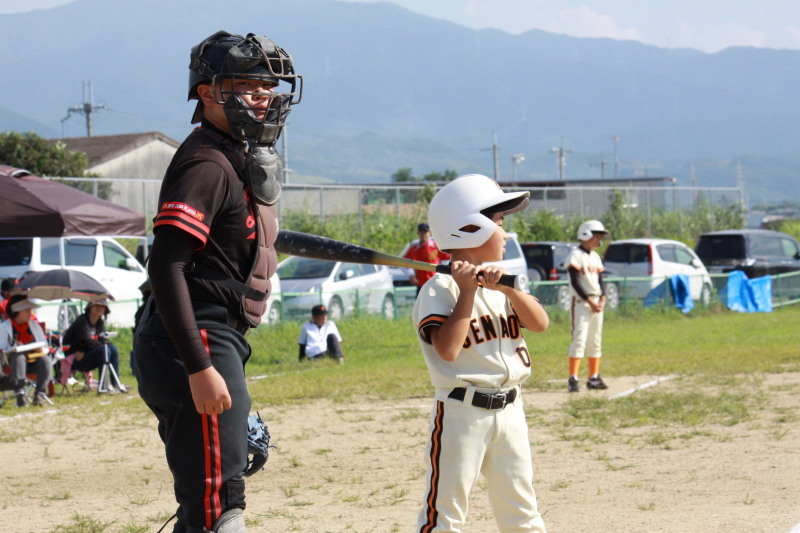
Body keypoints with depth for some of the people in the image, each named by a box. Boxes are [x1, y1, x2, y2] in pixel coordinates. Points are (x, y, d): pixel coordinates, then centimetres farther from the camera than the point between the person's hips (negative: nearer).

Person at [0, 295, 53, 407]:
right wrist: (14, 349, -23)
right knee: (18, 357, -38)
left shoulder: (34, 325, 18)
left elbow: (46, 347, 14)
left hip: (34, 361, 3)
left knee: (45, 359, -29)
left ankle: (40, 393, -37)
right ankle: (20, 394, -48)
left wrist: (42, 350, -10)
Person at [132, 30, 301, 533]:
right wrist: (200, 368, -28)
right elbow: (165, 266, -23)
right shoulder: (206, 164, -14)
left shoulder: (243, 161, 18)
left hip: (221, 340, 11)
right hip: (198, 342, -11)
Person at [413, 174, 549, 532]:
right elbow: (447, 348, -24)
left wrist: (508, 287, -14)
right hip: (462, 412, -7)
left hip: (509, 409, 7)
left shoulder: (498, 281, 12)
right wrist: (468, 291, -21)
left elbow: (540, 323, 0)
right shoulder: (440, 288, -11)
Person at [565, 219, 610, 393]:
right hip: (581, 302, -8)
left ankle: (594, 378, 16)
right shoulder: (575, 255, -9)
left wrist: (602, 300, -2)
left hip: (596, 303, 8)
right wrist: (590, 302, -18)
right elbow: (576, 282, -16)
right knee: (579, 339, -15)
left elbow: (600, 280, 14)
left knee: (595, 342, 10)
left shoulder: (595, 257, 16)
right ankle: (572, 379, -18)